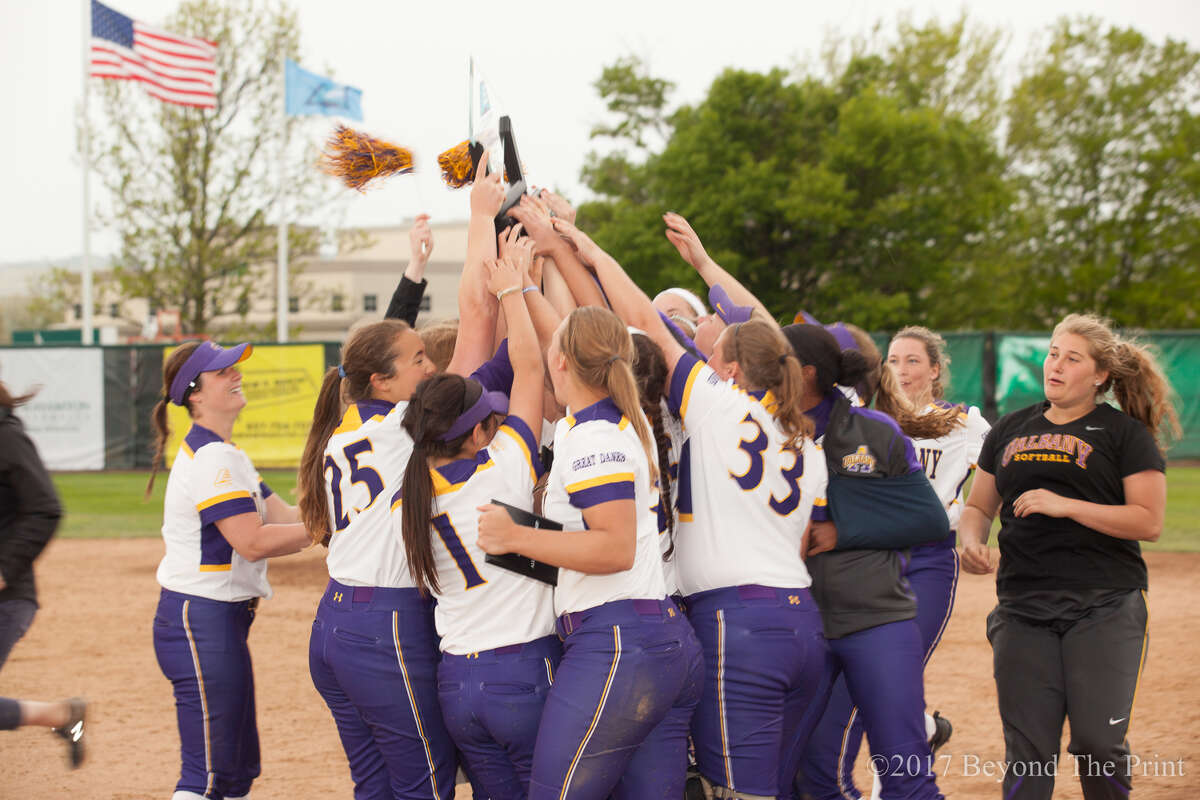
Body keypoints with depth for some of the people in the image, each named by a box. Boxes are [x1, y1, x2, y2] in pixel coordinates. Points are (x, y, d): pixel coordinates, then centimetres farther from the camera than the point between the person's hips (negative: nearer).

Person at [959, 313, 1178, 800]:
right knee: (1027, 749, 0)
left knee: (1099, 745, -9)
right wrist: (971, 539, 0)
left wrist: (1066, 506, -15)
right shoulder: (1011, 430, 17)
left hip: (1104, 608, -4)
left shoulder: (1125, 434, 2)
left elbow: (1149, 521, -8)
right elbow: (978, 507, 23)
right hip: (1022, 608, 4)